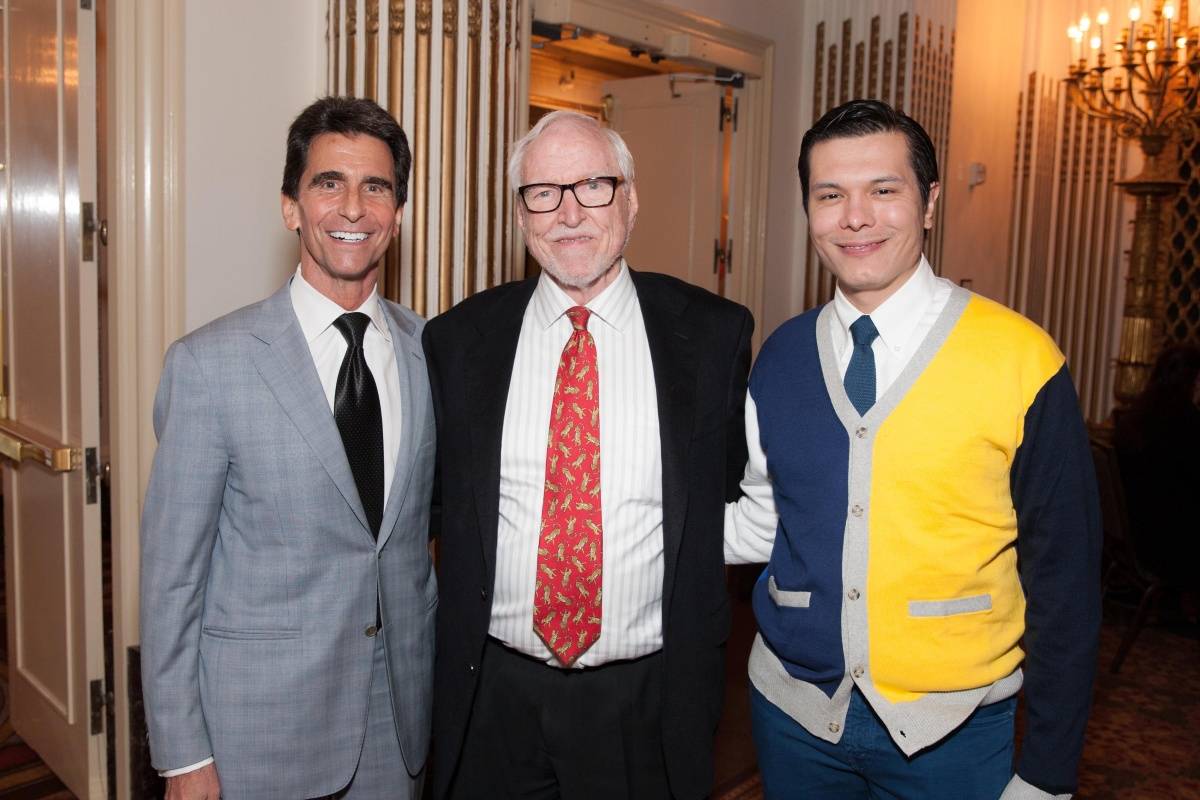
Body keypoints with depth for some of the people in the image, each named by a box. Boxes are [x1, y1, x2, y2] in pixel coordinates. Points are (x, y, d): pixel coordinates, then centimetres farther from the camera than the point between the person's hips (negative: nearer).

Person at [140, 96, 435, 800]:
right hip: (262, 717, -3)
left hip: (400, 707, 3)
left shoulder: (434, 349, -1)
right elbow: (172, 570, -9)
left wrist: (443, 681, 4)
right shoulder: (210, 363, -12)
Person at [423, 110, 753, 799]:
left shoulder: (714, 333, -5)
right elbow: (445, 505, 9)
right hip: (494, 696, 1)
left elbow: (734, 490, 5)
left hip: (649, 697, 0)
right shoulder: (457, 340, -2)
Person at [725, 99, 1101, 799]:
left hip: (949, 732, -3)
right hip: (792, 714, 3)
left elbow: (1064, 576, -7)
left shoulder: (1023, 361, -13)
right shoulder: (781, 357, -2)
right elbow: (762, 524, 6)